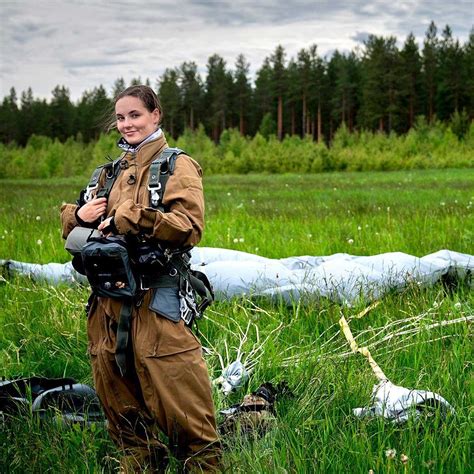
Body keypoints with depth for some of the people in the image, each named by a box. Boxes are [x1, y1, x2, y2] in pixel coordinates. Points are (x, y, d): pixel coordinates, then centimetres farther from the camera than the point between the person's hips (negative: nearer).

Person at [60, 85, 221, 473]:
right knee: (118, 396, 13)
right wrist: (80, 216, 1)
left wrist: (128, 217, -17)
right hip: (110, 300, 7)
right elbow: (74, 230, 24)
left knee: (177, 398, -9)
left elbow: (190, 226, -16)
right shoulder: (114, 171, 18)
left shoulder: (176, 165, -1)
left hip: (157, 299, -7)